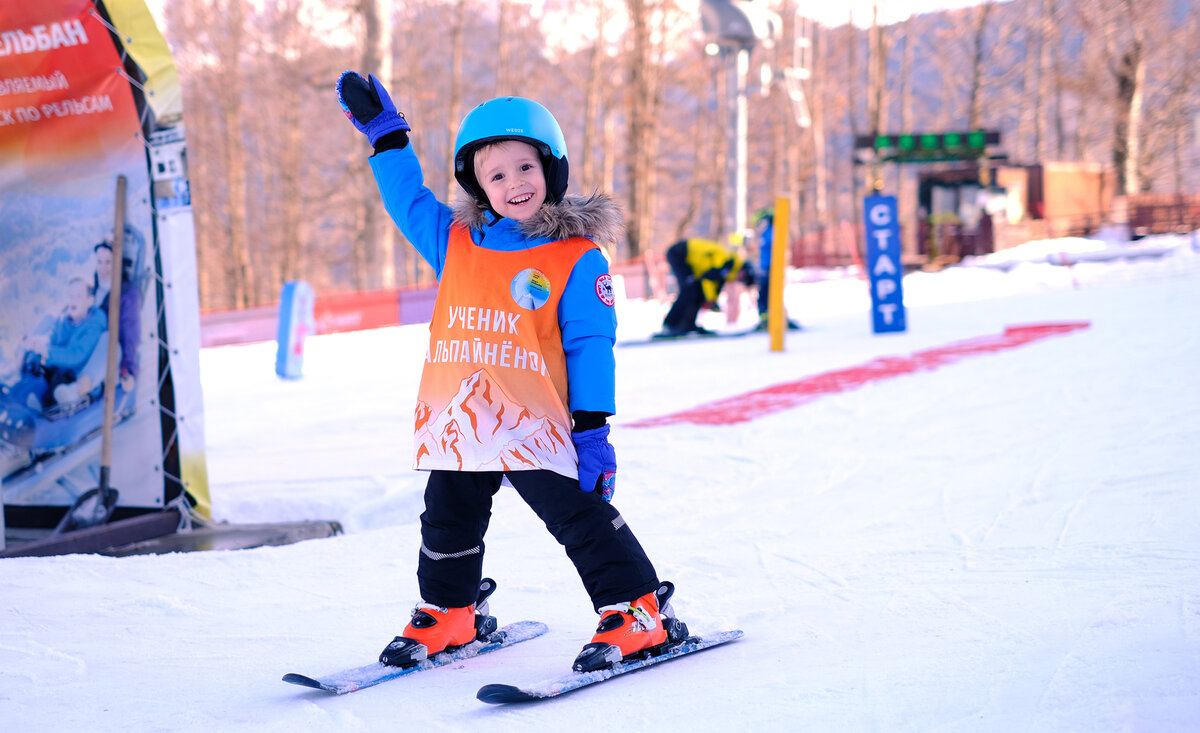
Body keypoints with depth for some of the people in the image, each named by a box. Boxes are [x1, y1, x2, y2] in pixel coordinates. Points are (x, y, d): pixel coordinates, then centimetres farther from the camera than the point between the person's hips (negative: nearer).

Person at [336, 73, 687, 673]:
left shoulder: (577, 258, -4)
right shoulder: (454, 242, 9)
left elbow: (589, 346, -6)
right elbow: (408, 199, 23)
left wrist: (592, 426, -10)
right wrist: (385, 134, 17)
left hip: (533, 426, -5)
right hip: (457, 424, 5)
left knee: (578, 515, -6)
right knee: (448, 523, 16)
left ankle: (638, 612, 2)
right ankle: (449, 613, 36)